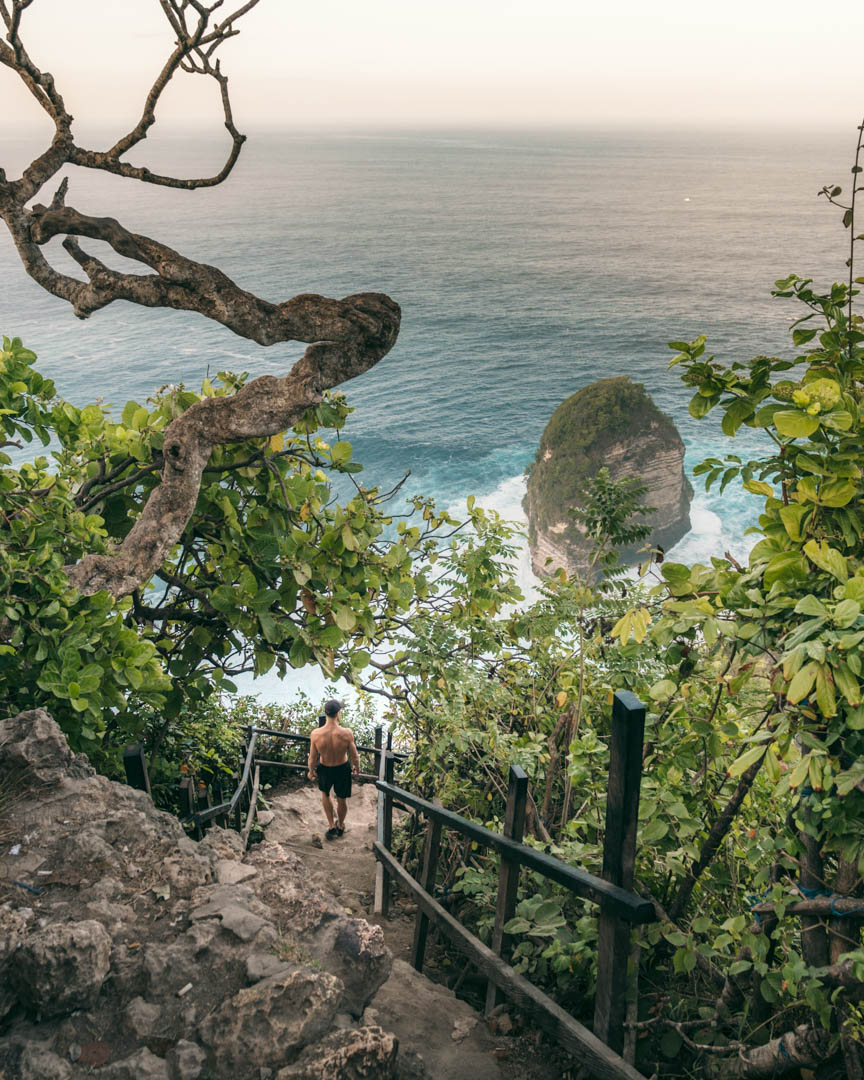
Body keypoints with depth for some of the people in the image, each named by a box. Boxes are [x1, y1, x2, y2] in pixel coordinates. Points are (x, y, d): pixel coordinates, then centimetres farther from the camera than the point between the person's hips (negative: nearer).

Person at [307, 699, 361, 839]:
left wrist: (311, 772, 9)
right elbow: (354, 757, -16)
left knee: (325, 794, 32)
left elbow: (312, 759, -13)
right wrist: (357, 768, 7)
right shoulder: (347, 733, -30)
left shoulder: (316, 734, -27)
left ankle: (331, 826, 38)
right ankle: (340, 826, 50)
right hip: (342, 769, 0)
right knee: (342, 799, 26)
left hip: (325, 770, 0)